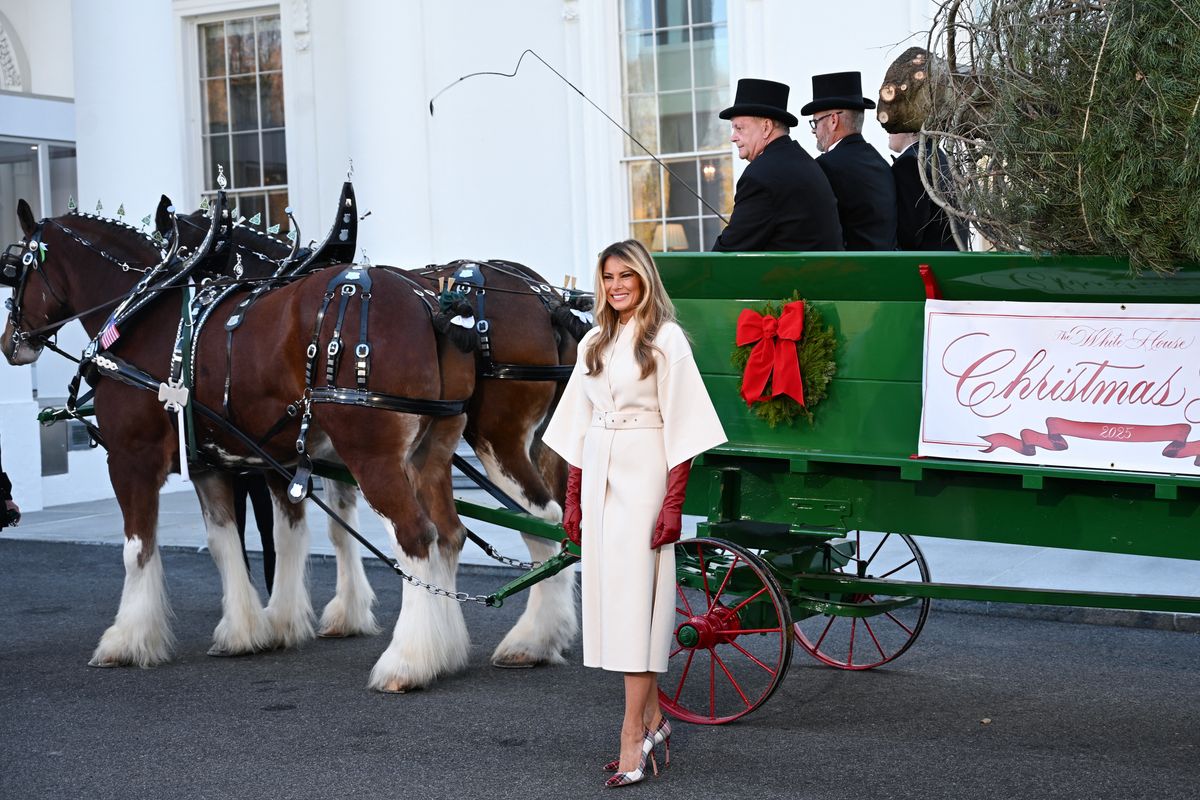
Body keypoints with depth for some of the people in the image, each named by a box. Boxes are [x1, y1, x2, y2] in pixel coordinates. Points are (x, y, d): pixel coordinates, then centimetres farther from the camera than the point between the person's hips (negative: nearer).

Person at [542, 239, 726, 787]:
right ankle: (653, 720, 20)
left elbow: (681, 427, -9)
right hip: (598, 476, 7)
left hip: (642, 478, -6)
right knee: (609, 594, 8)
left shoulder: (666, 339, -5)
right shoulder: (594, 343, 14)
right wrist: (573, 499, 12)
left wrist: (673, 503, -14)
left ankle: (632, 737, -6)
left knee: (634, 599, -8)